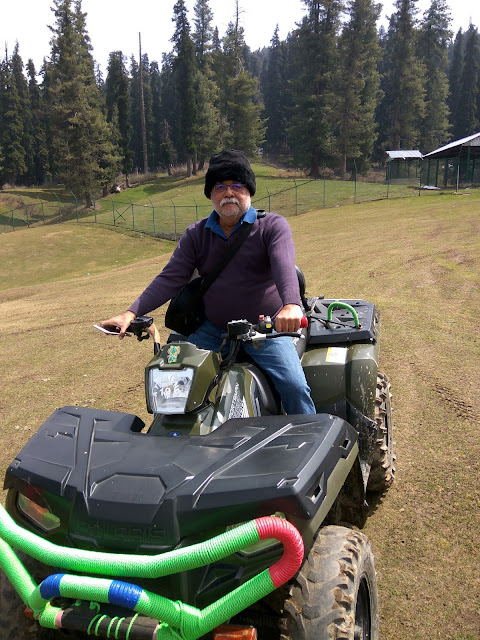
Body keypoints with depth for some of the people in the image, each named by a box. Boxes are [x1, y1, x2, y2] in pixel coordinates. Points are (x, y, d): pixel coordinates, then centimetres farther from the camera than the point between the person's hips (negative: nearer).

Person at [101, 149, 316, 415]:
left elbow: (284, 265, -22)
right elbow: (170, 278, 0)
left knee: (295, 387, -18)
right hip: (212, 331, 4)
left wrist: (292, 305, -43)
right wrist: (132, 313, -14)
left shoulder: (272, 226, -4)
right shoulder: (196, 234, 7)